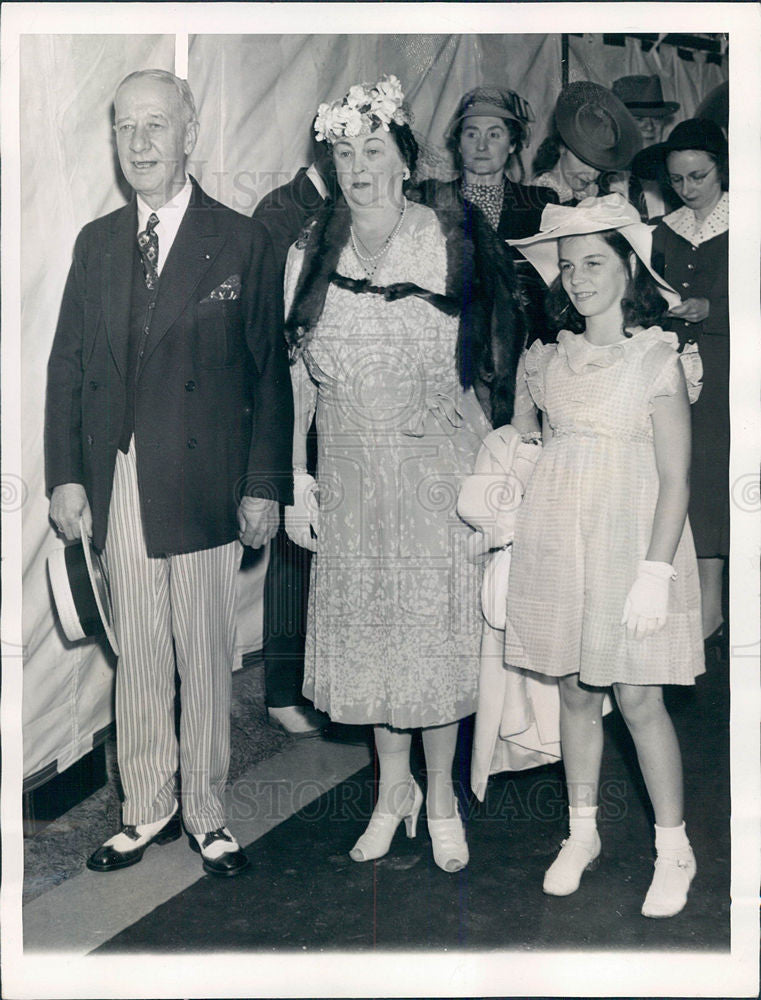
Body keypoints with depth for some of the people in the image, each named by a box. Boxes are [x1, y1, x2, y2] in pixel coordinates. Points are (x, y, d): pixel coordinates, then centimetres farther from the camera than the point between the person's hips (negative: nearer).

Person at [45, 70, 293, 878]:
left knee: (205, 658, 6)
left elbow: (270, 372, -1)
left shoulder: (240, 242, 0)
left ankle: (205, 814, 23)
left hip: (202, 485, -3)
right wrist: (65, 475, 3)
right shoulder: (97, 243, 11)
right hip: (118, 485, 3)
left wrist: (264, 485, -7)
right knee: (137, 658, 11)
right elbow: (67, 365, 11)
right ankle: (146, 811, 27)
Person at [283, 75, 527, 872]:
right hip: (352, 477, 3)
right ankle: (393, 787, 31)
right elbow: (295, 375, 3)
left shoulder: (454, 245, -6)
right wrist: (296, 482, 1)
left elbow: (490, 364, -3)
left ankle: (441, 797, 25)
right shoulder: (311, 255, 1)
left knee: (438, 627, 5)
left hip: (439, 471, -2)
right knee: (365, 628, 10)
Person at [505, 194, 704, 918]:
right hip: (557, 537, 4)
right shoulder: (551, 359, 9)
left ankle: (673, 849, 17)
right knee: (576, 693, 10)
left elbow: (675, 479, -9)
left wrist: (655, 572, -16)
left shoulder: (657, 358, -5)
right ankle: (582, 833, 27)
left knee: (637, 697, -1)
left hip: (629, 537, -4)